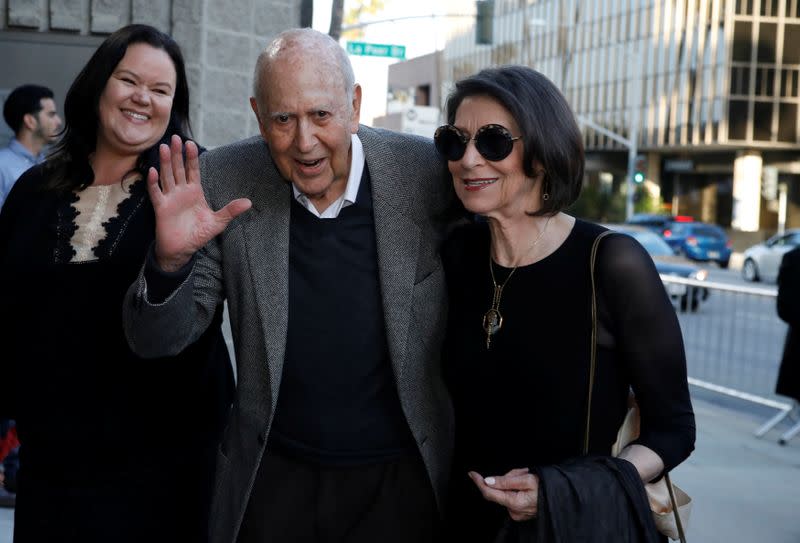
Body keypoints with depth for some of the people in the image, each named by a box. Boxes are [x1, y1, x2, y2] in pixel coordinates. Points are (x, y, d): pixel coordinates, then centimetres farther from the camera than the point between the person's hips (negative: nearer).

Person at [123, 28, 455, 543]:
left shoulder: (428, 171, -12)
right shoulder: (223, 182, -9)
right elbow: (157, 341, -6)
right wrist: (171, 260, -25)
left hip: (403, 475, -1)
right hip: (274, 476, 1)